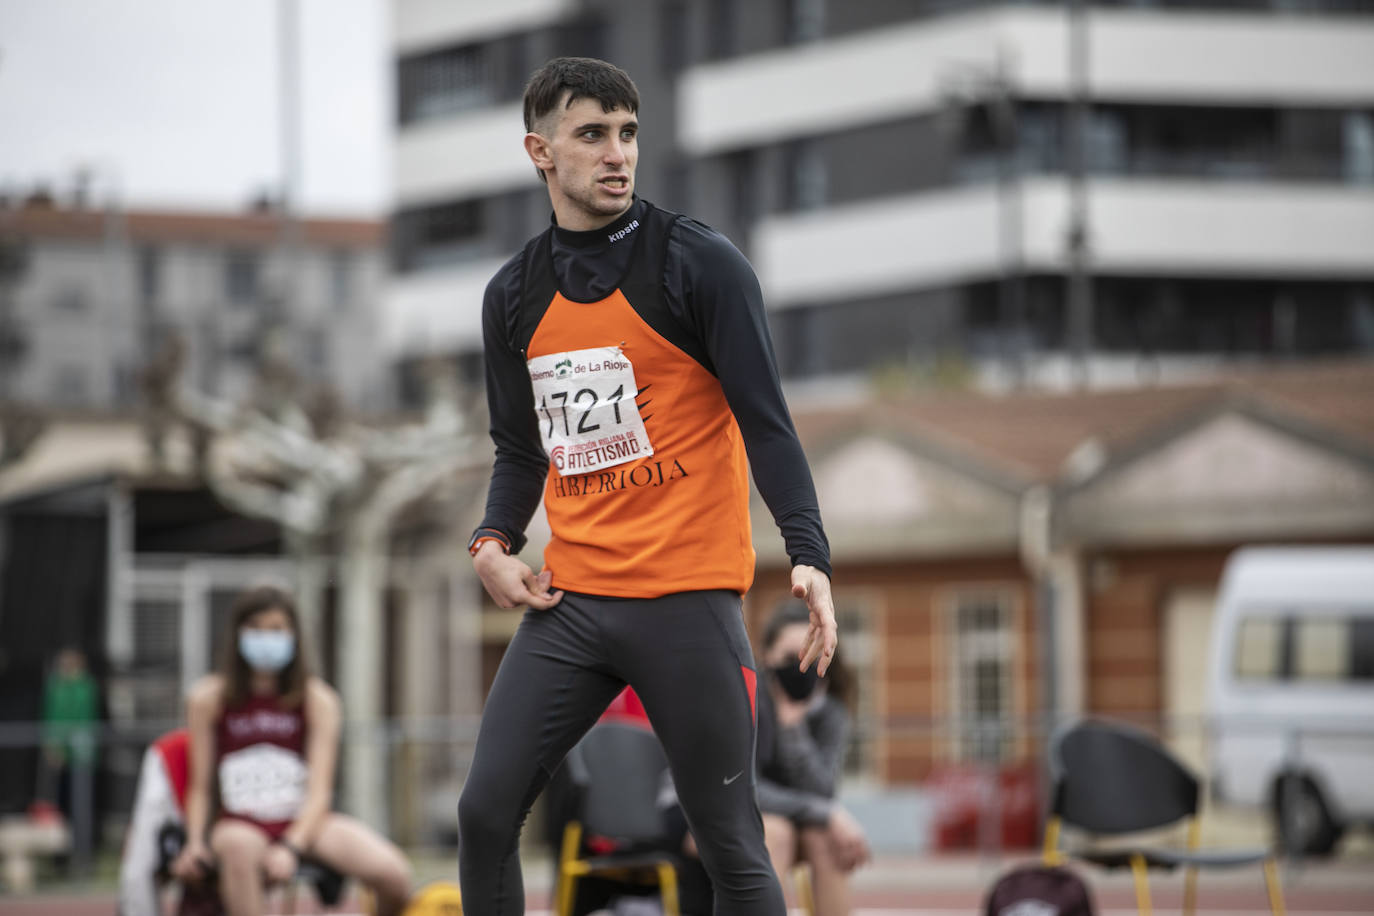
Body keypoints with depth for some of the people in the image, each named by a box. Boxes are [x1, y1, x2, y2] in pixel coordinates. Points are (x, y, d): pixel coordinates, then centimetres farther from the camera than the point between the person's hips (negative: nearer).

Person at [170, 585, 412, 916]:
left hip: (305, 820, 1)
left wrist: (290, 847, -20)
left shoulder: (317, 699, 2)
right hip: (239, 823, -1)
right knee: (238, 846, -42)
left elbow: (319, 791, -4)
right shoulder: (209, 698, 4)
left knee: (393, 875, -23)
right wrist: (195, 843, -10)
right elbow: (200, 786, 7)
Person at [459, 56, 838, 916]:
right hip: (568, 599, 4)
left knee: (731, 845, -1)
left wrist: (810, 556, -20)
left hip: (687, 601, -4)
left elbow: (766, 423, -9)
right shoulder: (514, 295, 10)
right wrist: (495, 542, 2)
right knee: (485, 813, -4)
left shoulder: (700, 263, -5)